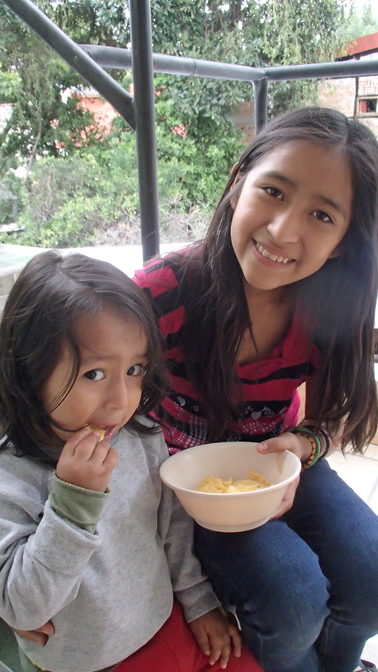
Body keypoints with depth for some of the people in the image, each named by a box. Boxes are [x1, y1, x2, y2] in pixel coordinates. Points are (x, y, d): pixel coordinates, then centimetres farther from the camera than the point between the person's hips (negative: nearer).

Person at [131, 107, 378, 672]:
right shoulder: (164, 293, -28)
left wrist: (302, 447, -24)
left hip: (277, 460, 4)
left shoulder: (332, 309, -15)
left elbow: (332, 416, 1)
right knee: (294, 601, -21)